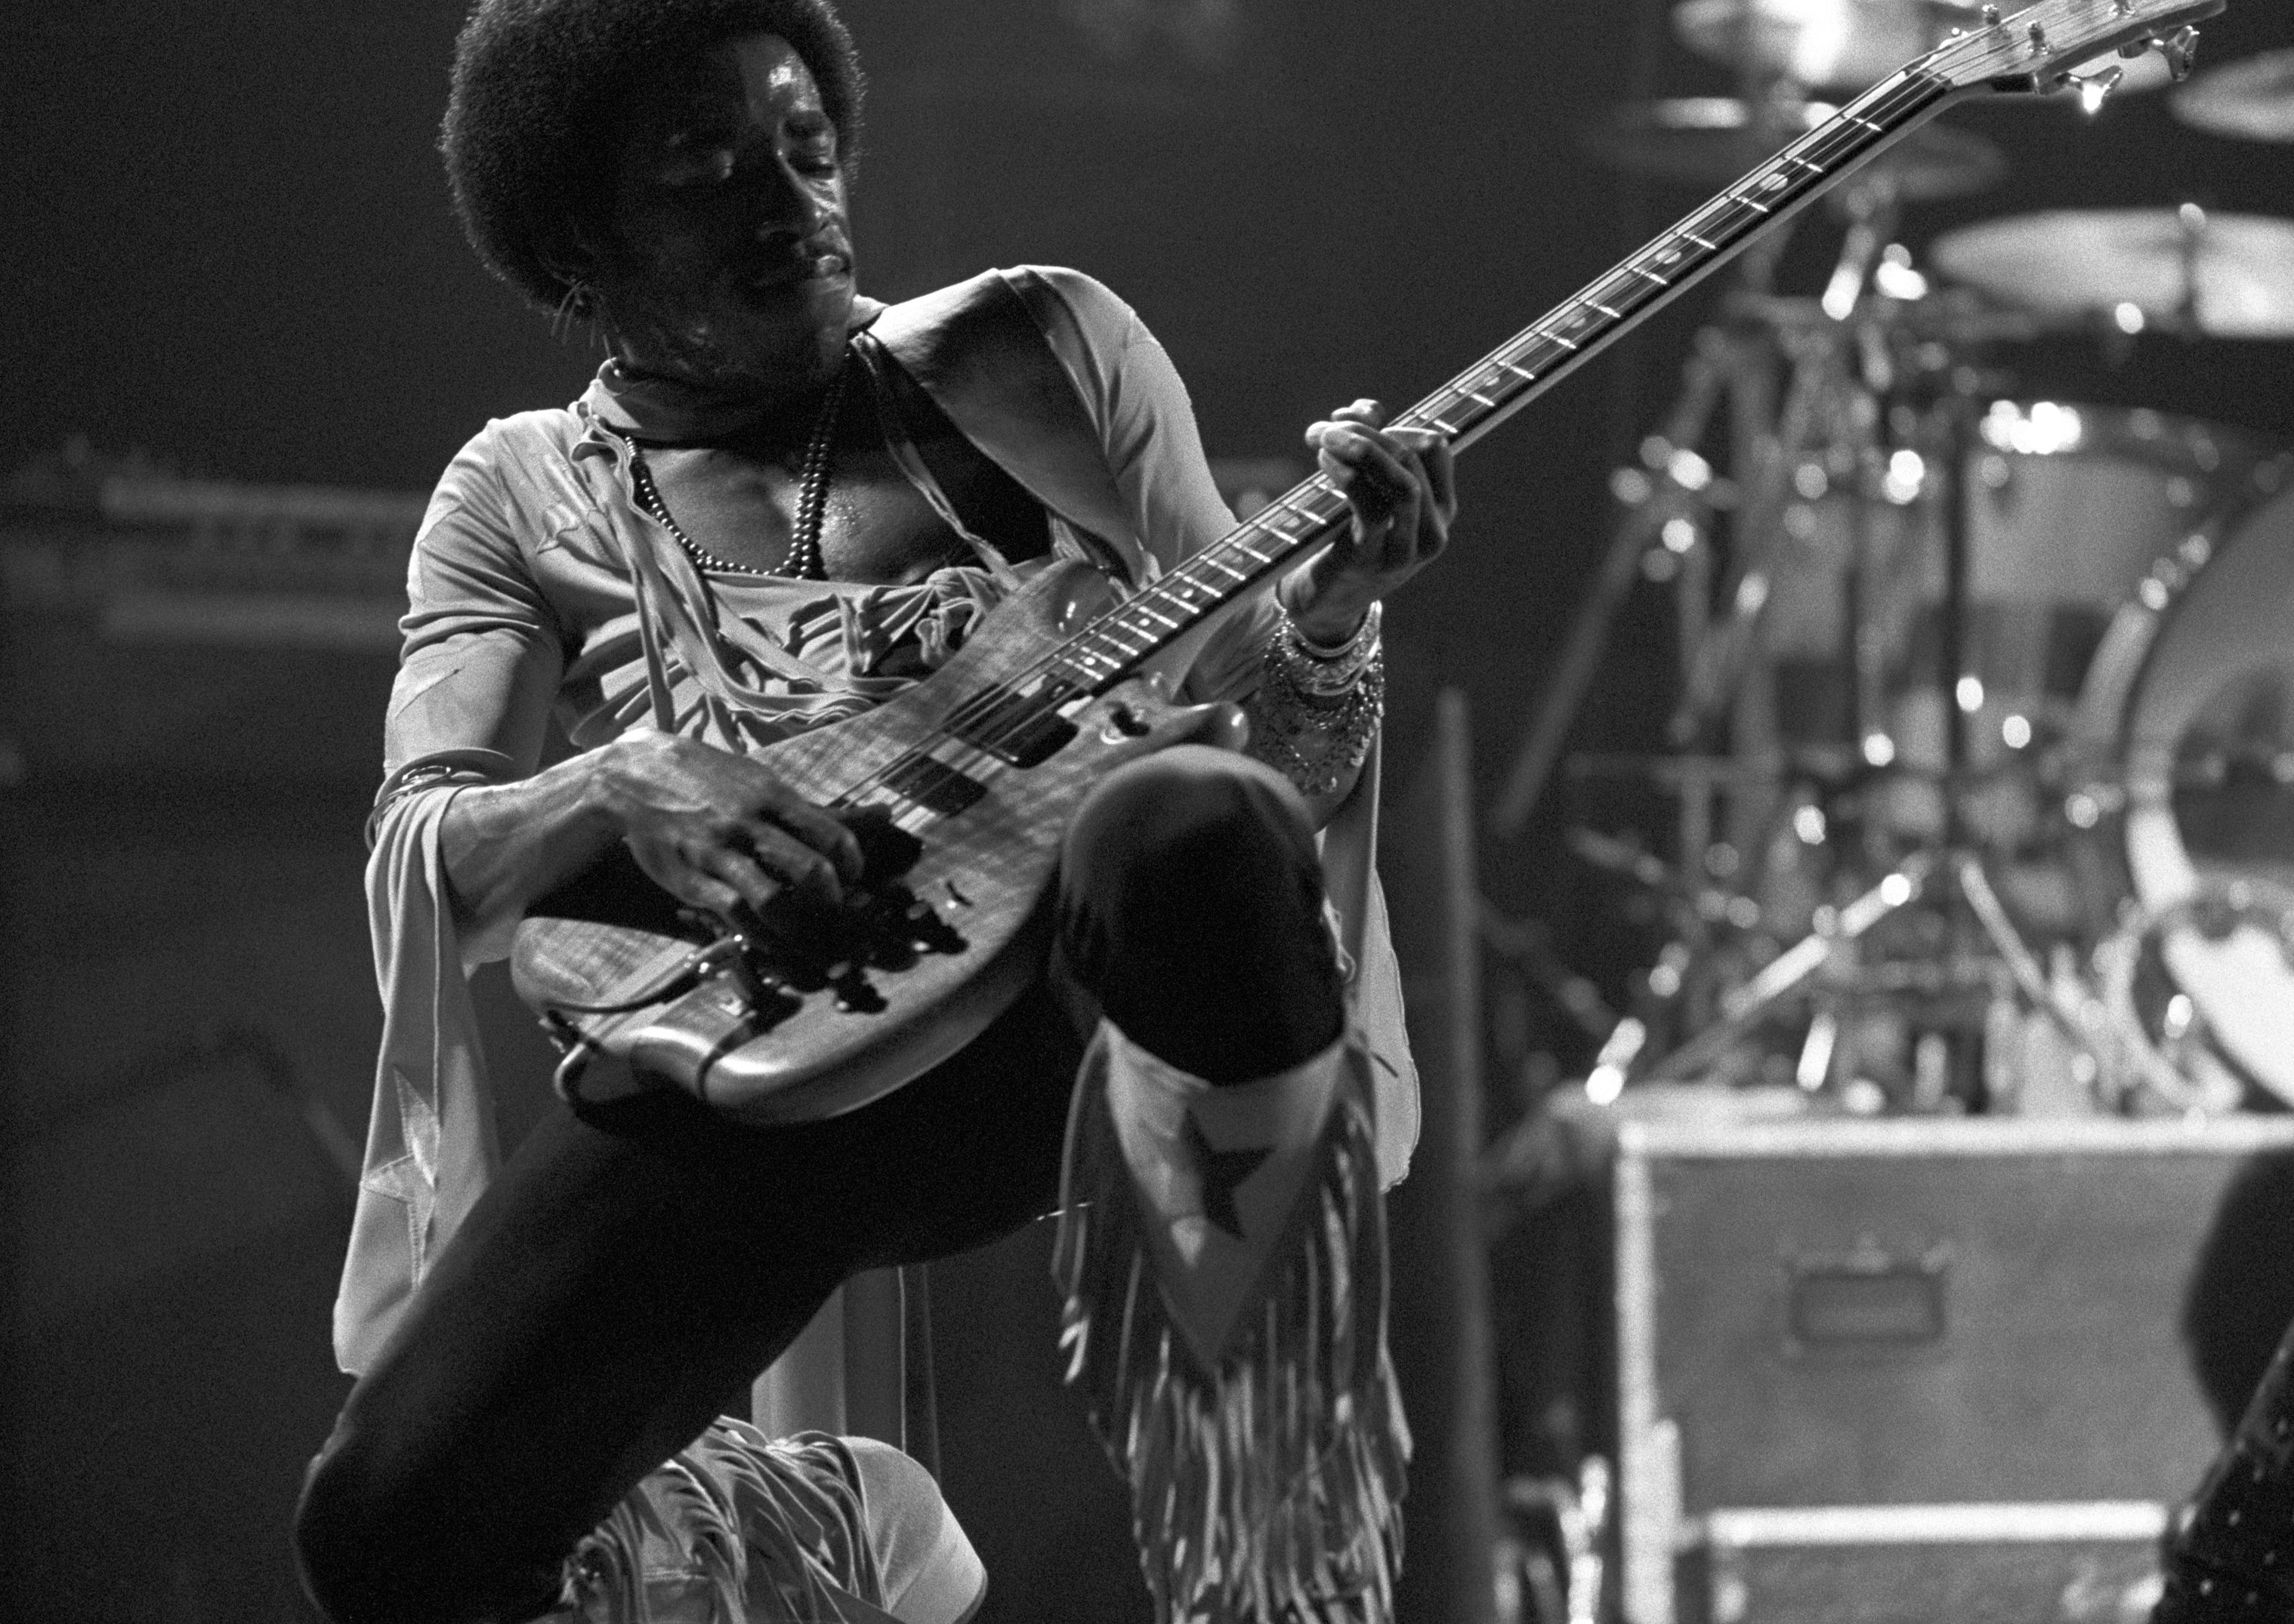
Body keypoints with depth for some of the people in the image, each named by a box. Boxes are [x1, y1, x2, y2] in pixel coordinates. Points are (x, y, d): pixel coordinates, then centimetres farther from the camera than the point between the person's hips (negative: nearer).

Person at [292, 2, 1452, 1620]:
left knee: (1190, 835, -39)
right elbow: (420, 860, 1)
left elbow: (1253, 721, 7)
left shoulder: (1030, 352, 11)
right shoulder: (522, 498, 15)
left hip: (1073, 987, -1)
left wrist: (1325, 613, -18)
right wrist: (614, 785, -21)